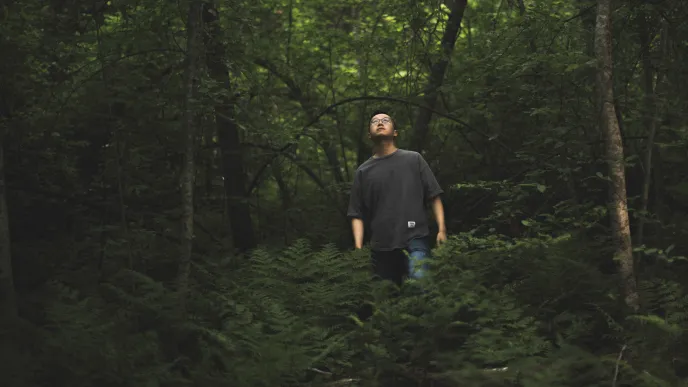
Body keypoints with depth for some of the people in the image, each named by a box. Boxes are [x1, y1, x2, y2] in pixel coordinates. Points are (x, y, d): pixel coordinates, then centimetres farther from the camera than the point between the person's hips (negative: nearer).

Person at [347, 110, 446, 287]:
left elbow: (434, 196, 7)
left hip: (415, 239, -3)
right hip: (381, 246, 3)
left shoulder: (414, 159, 10)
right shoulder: (363, 172, 13)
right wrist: (358, 247, -3)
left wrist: (441, 229, -4)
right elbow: (357, 213, 9)